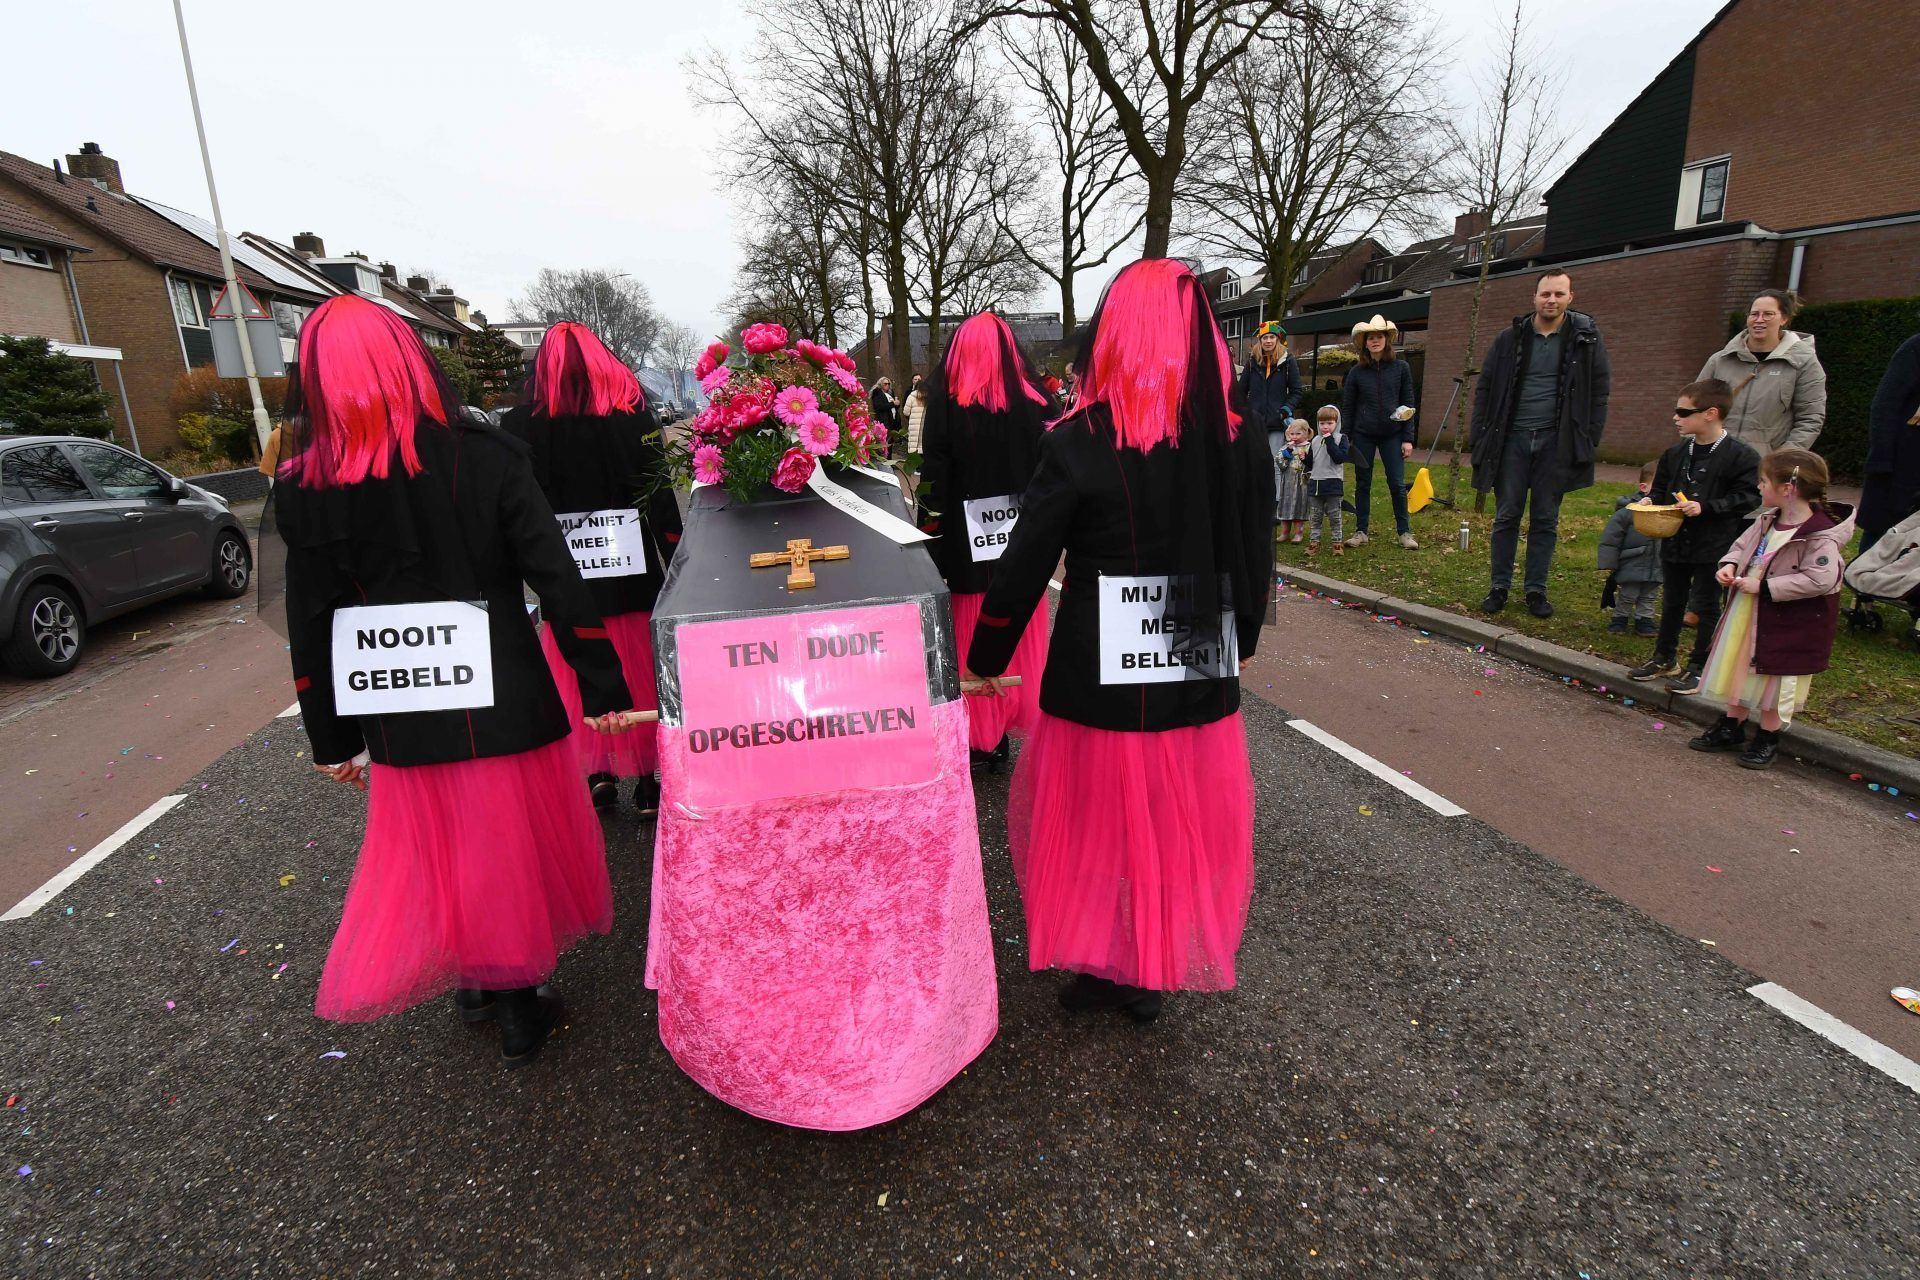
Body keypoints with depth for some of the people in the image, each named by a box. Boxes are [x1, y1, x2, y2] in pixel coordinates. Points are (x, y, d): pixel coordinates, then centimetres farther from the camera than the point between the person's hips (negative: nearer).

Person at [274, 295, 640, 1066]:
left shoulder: (303, 489, -4)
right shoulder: (484, 458, -10)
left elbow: (309, 628, 1)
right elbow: (558, 583, -13)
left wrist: (331, 739, 12)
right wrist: (604, 691, -8)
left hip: (402, 720, 2)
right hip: (504, 705, -2)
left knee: (434, 852, 21)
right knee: (515, 847, 14)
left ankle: (474, 981, 40)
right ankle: (518, 1006, 29)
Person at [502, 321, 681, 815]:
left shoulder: (520, 425, -4)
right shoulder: (632, 415, -5)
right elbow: (660, 494, -6)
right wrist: (675, 567, -1)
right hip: (634, 573, 0)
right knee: (641, 675, 11)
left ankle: (598, 774, 23)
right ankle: (648, 779, 18)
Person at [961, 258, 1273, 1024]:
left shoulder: (1078, 444, -15)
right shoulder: (1241, 444, -3)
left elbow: (1022, 568, -11)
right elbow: (1255, 568, 6)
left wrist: (984, 661, 3)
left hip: (1100, 679, -3)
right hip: (1201, 682, 4)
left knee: (1096, 821, 17)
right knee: (1181, 827, 20)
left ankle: (1102, 969, 32)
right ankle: (1154, 975, 37)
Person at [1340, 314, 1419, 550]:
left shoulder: (1400, 368, 1)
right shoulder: (1357, 372, 1)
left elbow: (1408, 405, 2)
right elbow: (1347, 407, 5)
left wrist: (1408, 438, -3)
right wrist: (1345, 439, 0)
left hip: (1392, 435, -1)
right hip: (1363, 435, 1)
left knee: (1398, 484, -1)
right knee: (1362, 484, 6)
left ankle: (1405, 532, 10)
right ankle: (1361, 531, 15)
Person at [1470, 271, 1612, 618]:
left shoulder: (1586, 336, 3)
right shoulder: (1510, 338, 3)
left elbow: (1599, 391, 5)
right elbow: (1485, 388, 7)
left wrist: (1589, 439, -3)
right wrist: (1481, 437, -1)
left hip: (1556, 443, 0)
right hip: (1513, 437, 0)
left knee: (1546, 520, 5)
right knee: (1506, 516, 3)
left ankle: (1536, 590, 12)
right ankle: (1499, 587, 10)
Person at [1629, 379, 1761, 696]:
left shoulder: (1741, 455, -13)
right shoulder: (1675, 453, 6)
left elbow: (1747, 497, -14)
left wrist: (1705, 507, -23)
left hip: (1713, 548, -6)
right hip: (1675, 542, 6)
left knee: (1706, 607, 5)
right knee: (1671, 602, 17)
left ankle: (1699, 668, 17)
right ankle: (1664, 658, 31)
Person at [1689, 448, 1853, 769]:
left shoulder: (1819, 536, -23)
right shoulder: (1767, 521, 0)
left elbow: (1820, 579, -30)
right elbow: (1743, 545, 14)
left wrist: (1765, 587, -28)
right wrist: (1729, 565, -6)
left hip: (1786, 621, -8)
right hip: (1748, 611, 8)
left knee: (1776, 677, 7)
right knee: (1738, 668, 17)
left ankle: (1767, 738, 24)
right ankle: (1731, 728, 32)